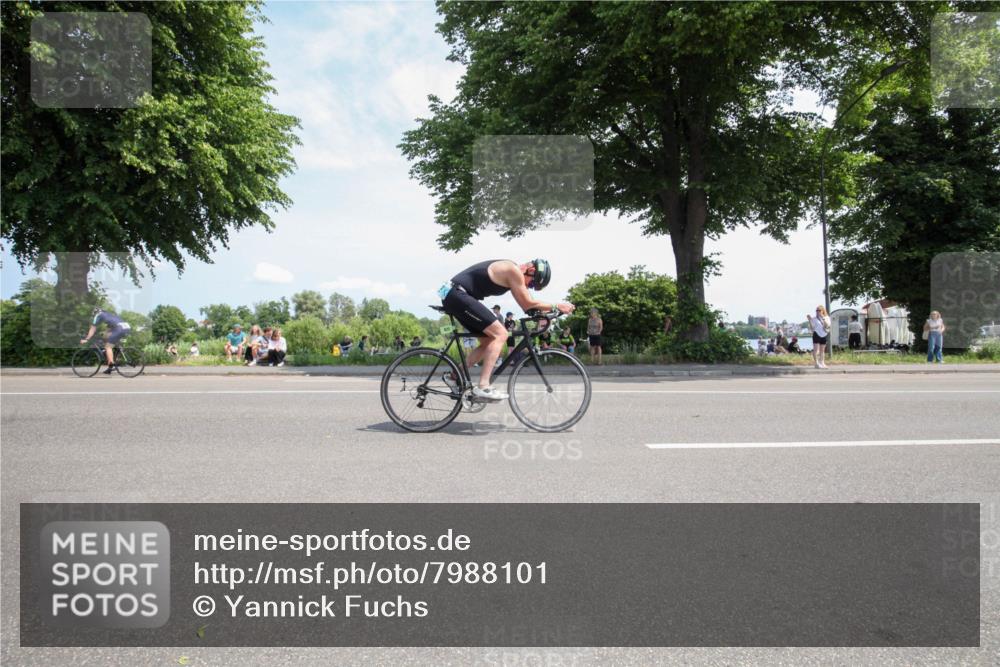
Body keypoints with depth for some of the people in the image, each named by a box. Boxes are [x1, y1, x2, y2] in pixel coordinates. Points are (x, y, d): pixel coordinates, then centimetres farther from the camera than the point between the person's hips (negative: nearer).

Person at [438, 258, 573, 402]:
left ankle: (455, 377, 17)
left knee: (489, 341, 14)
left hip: (453, 296, 10)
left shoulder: (510, 270, 18)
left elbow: (526, 303, 23)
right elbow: (528, 303, -8)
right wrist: (556, 306, -1)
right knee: (499, 334, -14)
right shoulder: (514, 270, -12)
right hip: (458, 295, -10)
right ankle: (483, 387, -18)